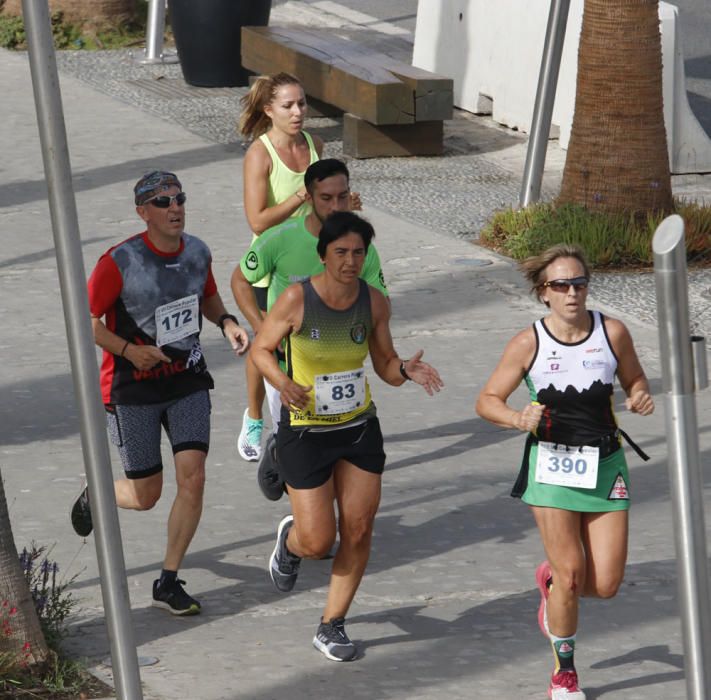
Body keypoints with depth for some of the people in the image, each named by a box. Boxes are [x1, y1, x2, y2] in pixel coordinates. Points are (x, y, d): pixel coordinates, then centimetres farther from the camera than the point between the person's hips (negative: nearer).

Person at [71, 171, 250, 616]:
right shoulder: (120, 263, -18)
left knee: (193, 479, -8)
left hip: (188, 380, 4)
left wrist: (227, 323, -1)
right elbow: (87, 319, -11)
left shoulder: (197, 252, -1)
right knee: (145, 495, 3)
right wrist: (128, 350, -24)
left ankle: (169, 583, 5)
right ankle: (94, 497, 40)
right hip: (134, 388, -4)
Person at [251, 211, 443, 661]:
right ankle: (290, 540, 35)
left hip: (360, 429, 4)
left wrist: (406, 370, -19)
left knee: (358, 531, 1)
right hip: (306, 433, -4)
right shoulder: (297, 299, -17)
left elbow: (385, 366, 4)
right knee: (318, 543, -4)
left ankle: (332, 626, 19)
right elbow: (261, 349, -5)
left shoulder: (374, 303, -6)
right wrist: (282, 382, -25)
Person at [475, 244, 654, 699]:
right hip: (552, 466, -2)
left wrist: (641, 398, -9)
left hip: (605, 465, 2)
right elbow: (487, 400, 1)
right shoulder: (529, 344, -7)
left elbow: (635, 380, 14)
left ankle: (551, 582, 33)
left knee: (606, 584, -2)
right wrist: (518, 419, -19)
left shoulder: (613, 333, -3)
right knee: (571, 573, -6)